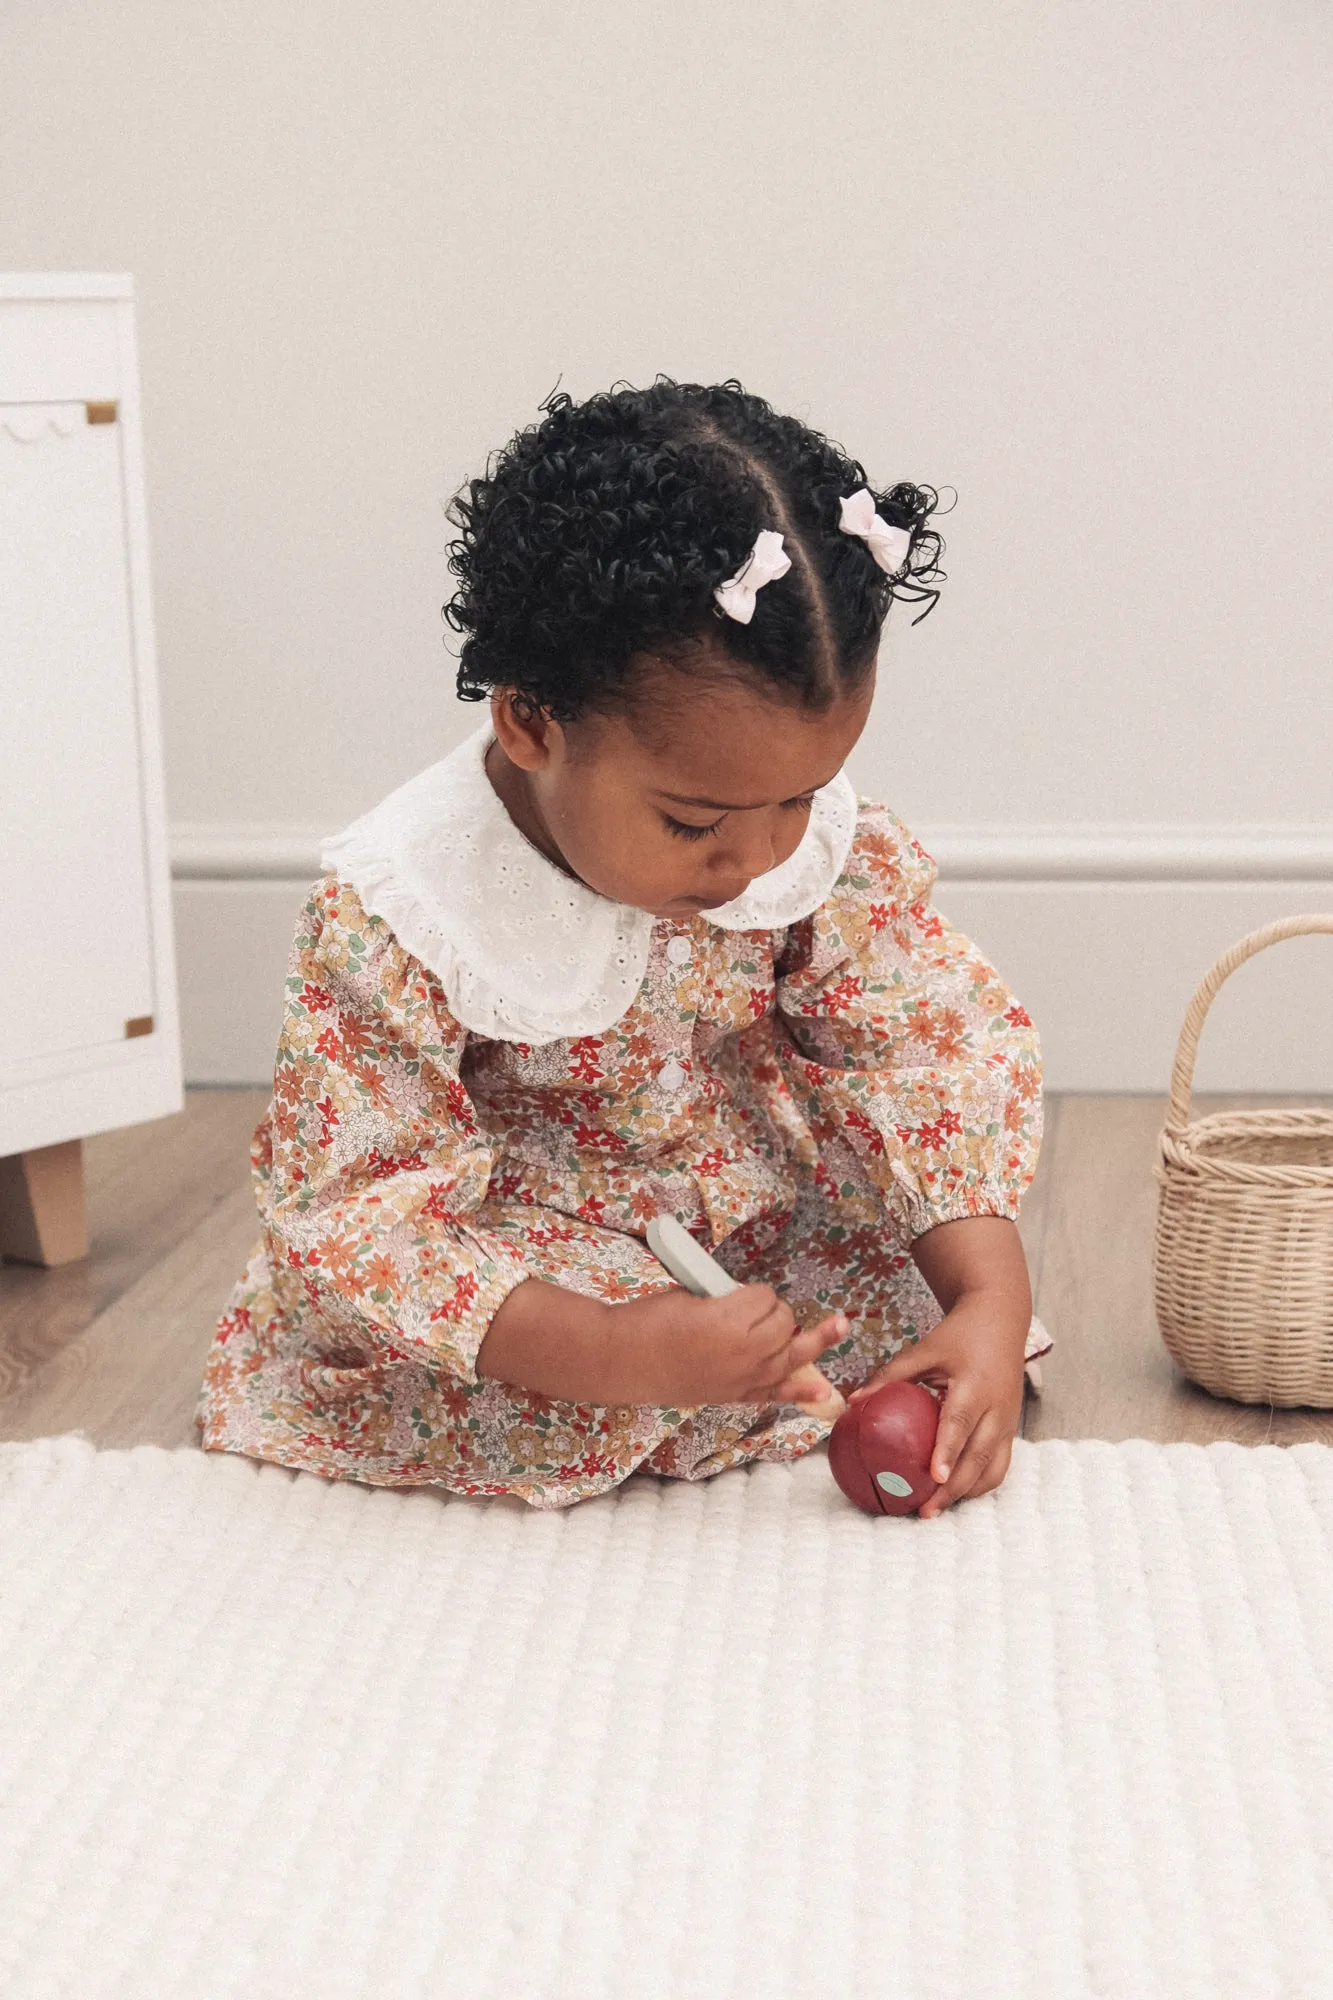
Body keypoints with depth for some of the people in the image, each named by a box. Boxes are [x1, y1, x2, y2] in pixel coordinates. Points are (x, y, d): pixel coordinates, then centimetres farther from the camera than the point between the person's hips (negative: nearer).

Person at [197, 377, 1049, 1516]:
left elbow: (947, 1046, -11)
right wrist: (611, 1356, -43)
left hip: (748, 1207, 5)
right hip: (519, 1249, -4)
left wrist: (990, 1303, -26)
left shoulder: (820, 845, -17)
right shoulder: (393, 919, -30)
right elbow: (353, 1214, -30)